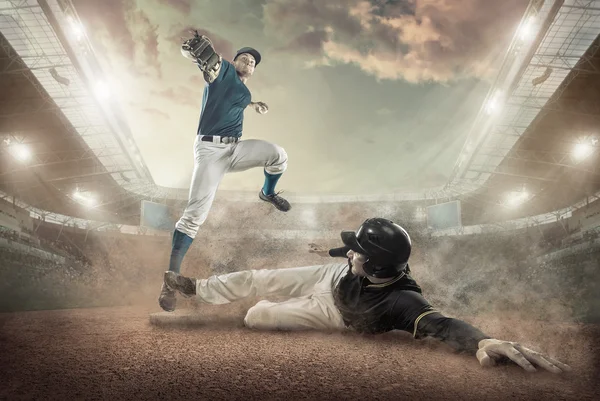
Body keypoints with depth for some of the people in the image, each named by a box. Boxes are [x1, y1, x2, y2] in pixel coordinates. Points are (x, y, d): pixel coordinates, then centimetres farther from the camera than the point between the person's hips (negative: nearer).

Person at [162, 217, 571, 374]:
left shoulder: (399, 300, -46)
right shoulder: (372, 262, -26)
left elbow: (440, 323, -63)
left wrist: (482, 340, -86)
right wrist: (330, 251, 20)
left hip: (332, 313, -4)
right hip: (328, 278, 4)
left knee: (255, 317, -5)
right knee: (254, 280, 7)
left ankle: (275, 306, 33)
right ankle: (196, 288, 35)